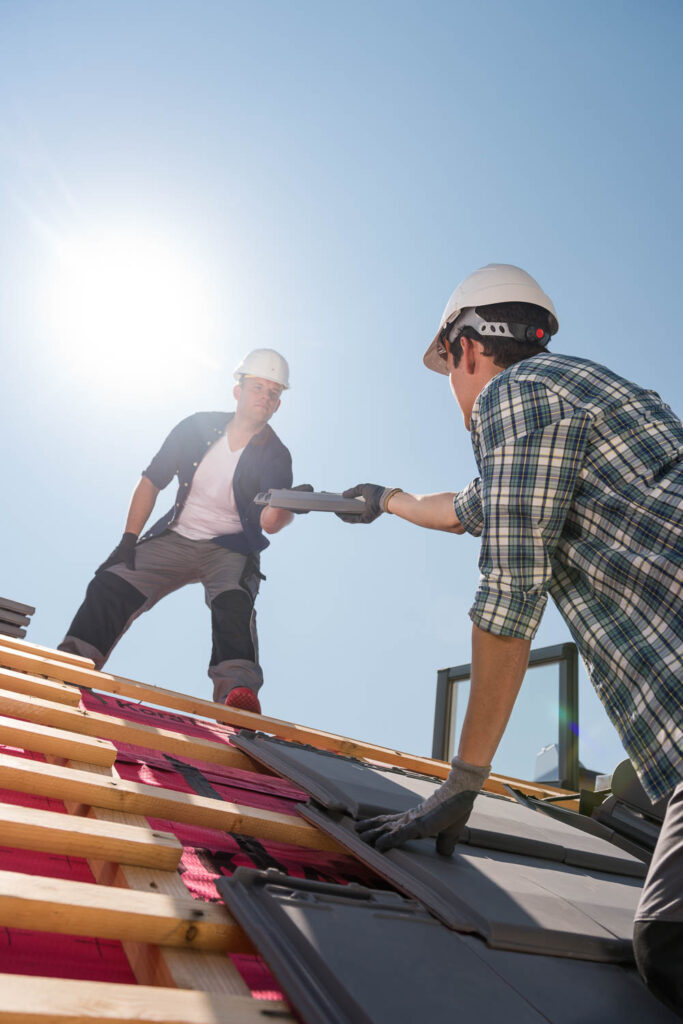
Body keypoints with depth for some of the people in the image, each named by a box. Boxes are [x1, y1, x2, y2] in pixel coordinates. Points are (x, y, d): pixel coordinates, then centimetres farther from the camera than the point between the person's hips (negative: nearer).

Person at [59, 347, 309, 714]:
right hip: (176, 539, 3)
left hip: (231, 549, -3)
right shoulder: (197, 428, -2)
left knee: (233, 601, -32)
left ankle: (238, 688, -46)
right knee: (110, 585, -13)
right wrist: (128, 538, -4)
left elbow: (269, 522, -24)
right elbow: (151, 482, 5)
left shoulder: (275, 456, -9)